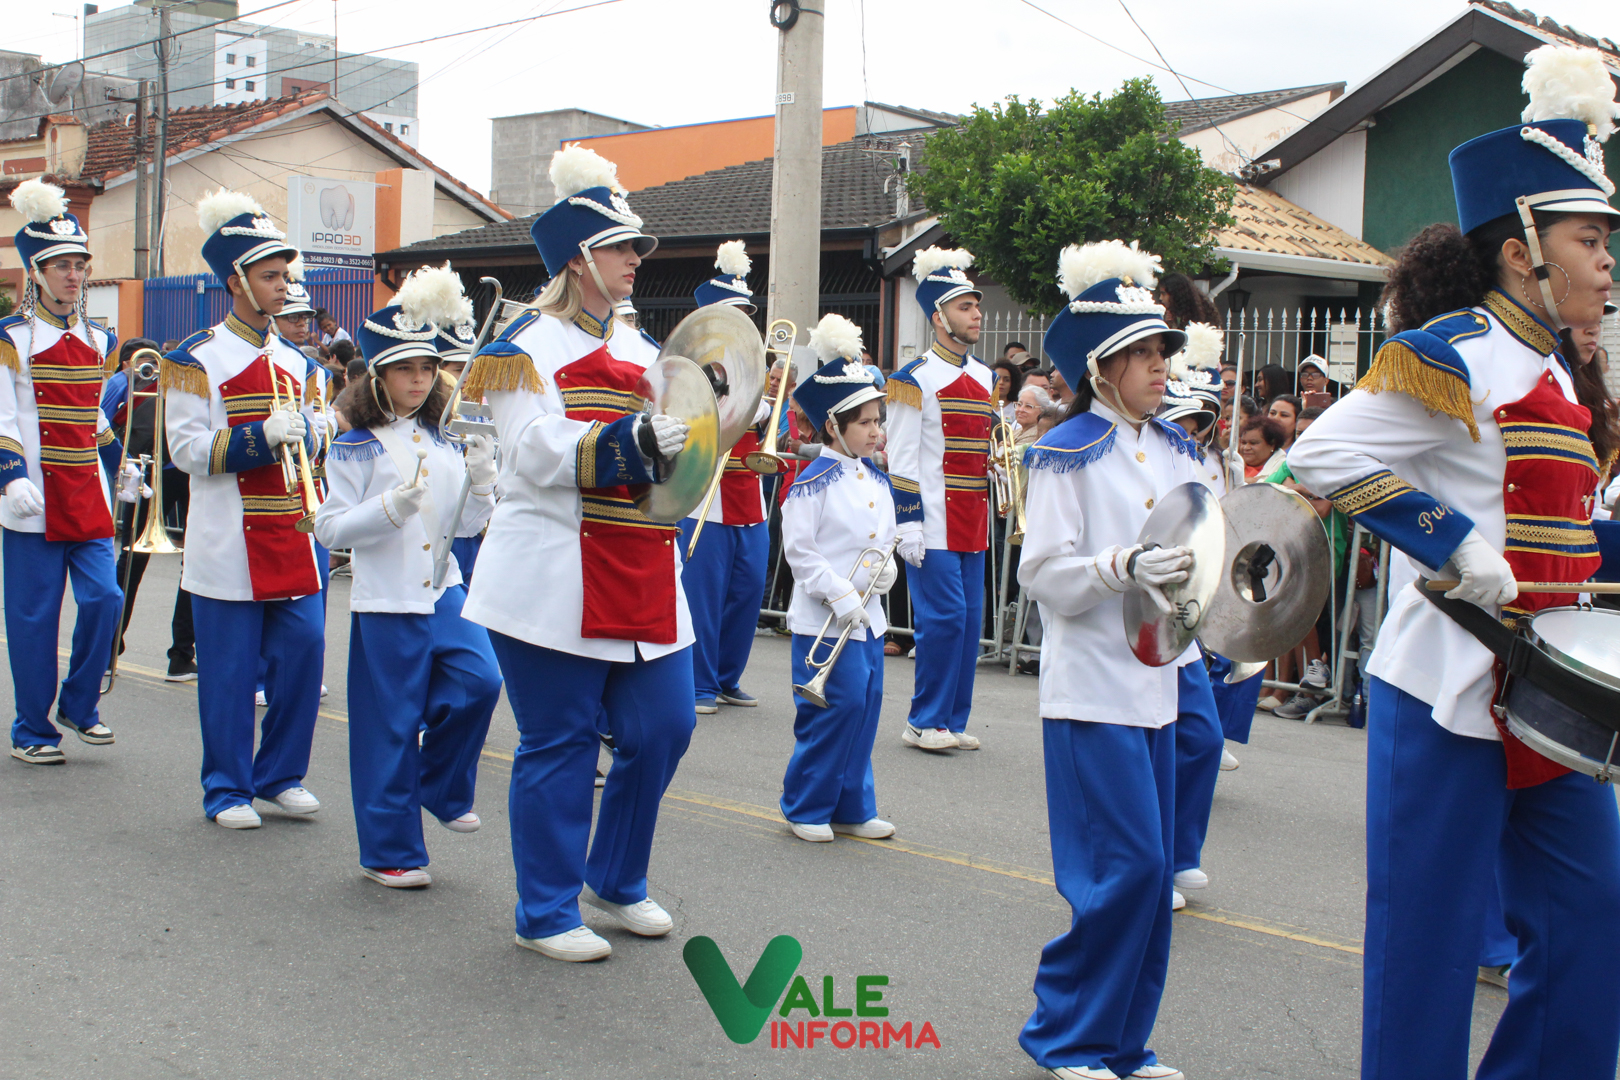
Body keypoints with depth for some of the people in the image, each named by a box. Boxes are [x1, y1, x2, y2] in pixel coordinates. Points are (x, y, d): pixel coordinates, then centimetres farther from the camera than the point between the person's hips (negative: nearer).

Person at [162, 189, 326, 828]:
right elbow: (187, 450, -10)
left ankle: (280, 776, 19)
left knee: (303, 649, 3)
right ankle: (227, 790, 14)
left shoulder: (294, 360, 14)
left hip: (291, 537, 6)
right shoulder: (196, 360, -5)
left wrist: (302, 433, -2)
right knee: (228, 667, 1)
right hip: (230, 544, -5)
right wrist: (262, 435, -22)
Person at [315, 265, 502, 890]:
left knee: (480, 680, -13)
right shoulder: (358, 448, -4)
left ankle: (442, 787, 14)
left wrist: (481, 480, -7)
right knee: (391, 724, 1)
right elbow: (329, 528, -8)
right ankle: (390, 850, 14)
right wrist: (389, 508, -23)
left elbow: (468, 523, 12)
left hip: (444, 591, 5)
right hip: (386, 601, -4)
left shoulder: (443, 443, 10)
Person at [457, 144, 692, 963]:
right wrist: (635, 441, -30)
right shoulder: (526, 347, -5)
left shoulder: (639, 349, 17)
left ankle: (618, 882, 28)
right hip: (556, 581, -7)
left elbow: (667, 452, 17)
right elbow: (539, 453, -18)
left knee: (662, 728, 8)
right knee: (559, 744, 0)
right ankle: (546, 914, 14)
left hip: (642, 579, 7)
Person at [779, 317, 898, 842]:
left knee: (866, 705, 9)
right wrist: (840, 596, -18)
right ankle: (806, 807, 10)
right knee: (838, 705, -7)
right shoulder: (813, 483, -12)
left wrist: (887, 563, 0)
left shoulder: (877, 480, 11)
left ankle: (851, 808, 21)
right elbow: (798, 549, -13)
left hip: (868, 615, 7)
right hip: (824, 619, -7)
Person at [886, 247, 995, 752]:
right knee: (945, 615, -9)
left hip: (972, 522, 8)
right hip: (935, 522, -7)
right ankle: (924, 722, 2)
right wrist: (909, 524, -16)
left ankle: (951, 721, 17)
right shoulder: (916, 380, -8)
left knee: (969, 618, 8)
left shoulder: (984, 377, 15)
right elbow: (902, 459, -11)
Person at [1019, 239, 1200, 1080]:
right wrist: (1124, 567, -27)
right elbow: (1044, 575, -14)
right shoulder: (1067, 454, -9)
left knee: (1151, 869, 10)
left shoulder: (1172, 447, 11)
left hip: (1155, 681, 7)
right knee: (1125, 866, -9)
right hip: (1092, 686, -7)